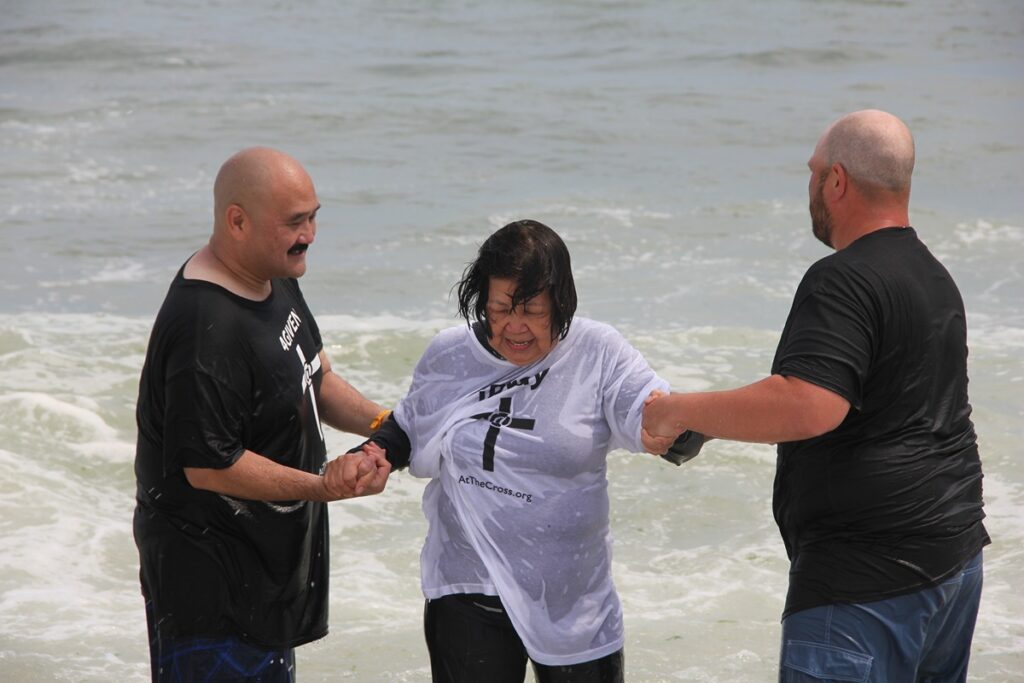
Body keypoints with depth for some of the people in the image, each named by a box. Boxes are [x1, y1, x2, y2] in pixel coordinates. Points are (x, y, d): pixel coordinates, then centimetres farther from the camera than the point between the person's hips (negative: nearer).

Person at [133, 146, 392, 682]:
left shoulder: (276, 280, 5)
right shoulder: (205, 329, -28)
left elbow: (315, 378, 18)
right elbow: (208, 467, -27)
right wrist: (322, 486, -30)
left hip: (272, 556, 10)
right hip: (210, 572, -10)